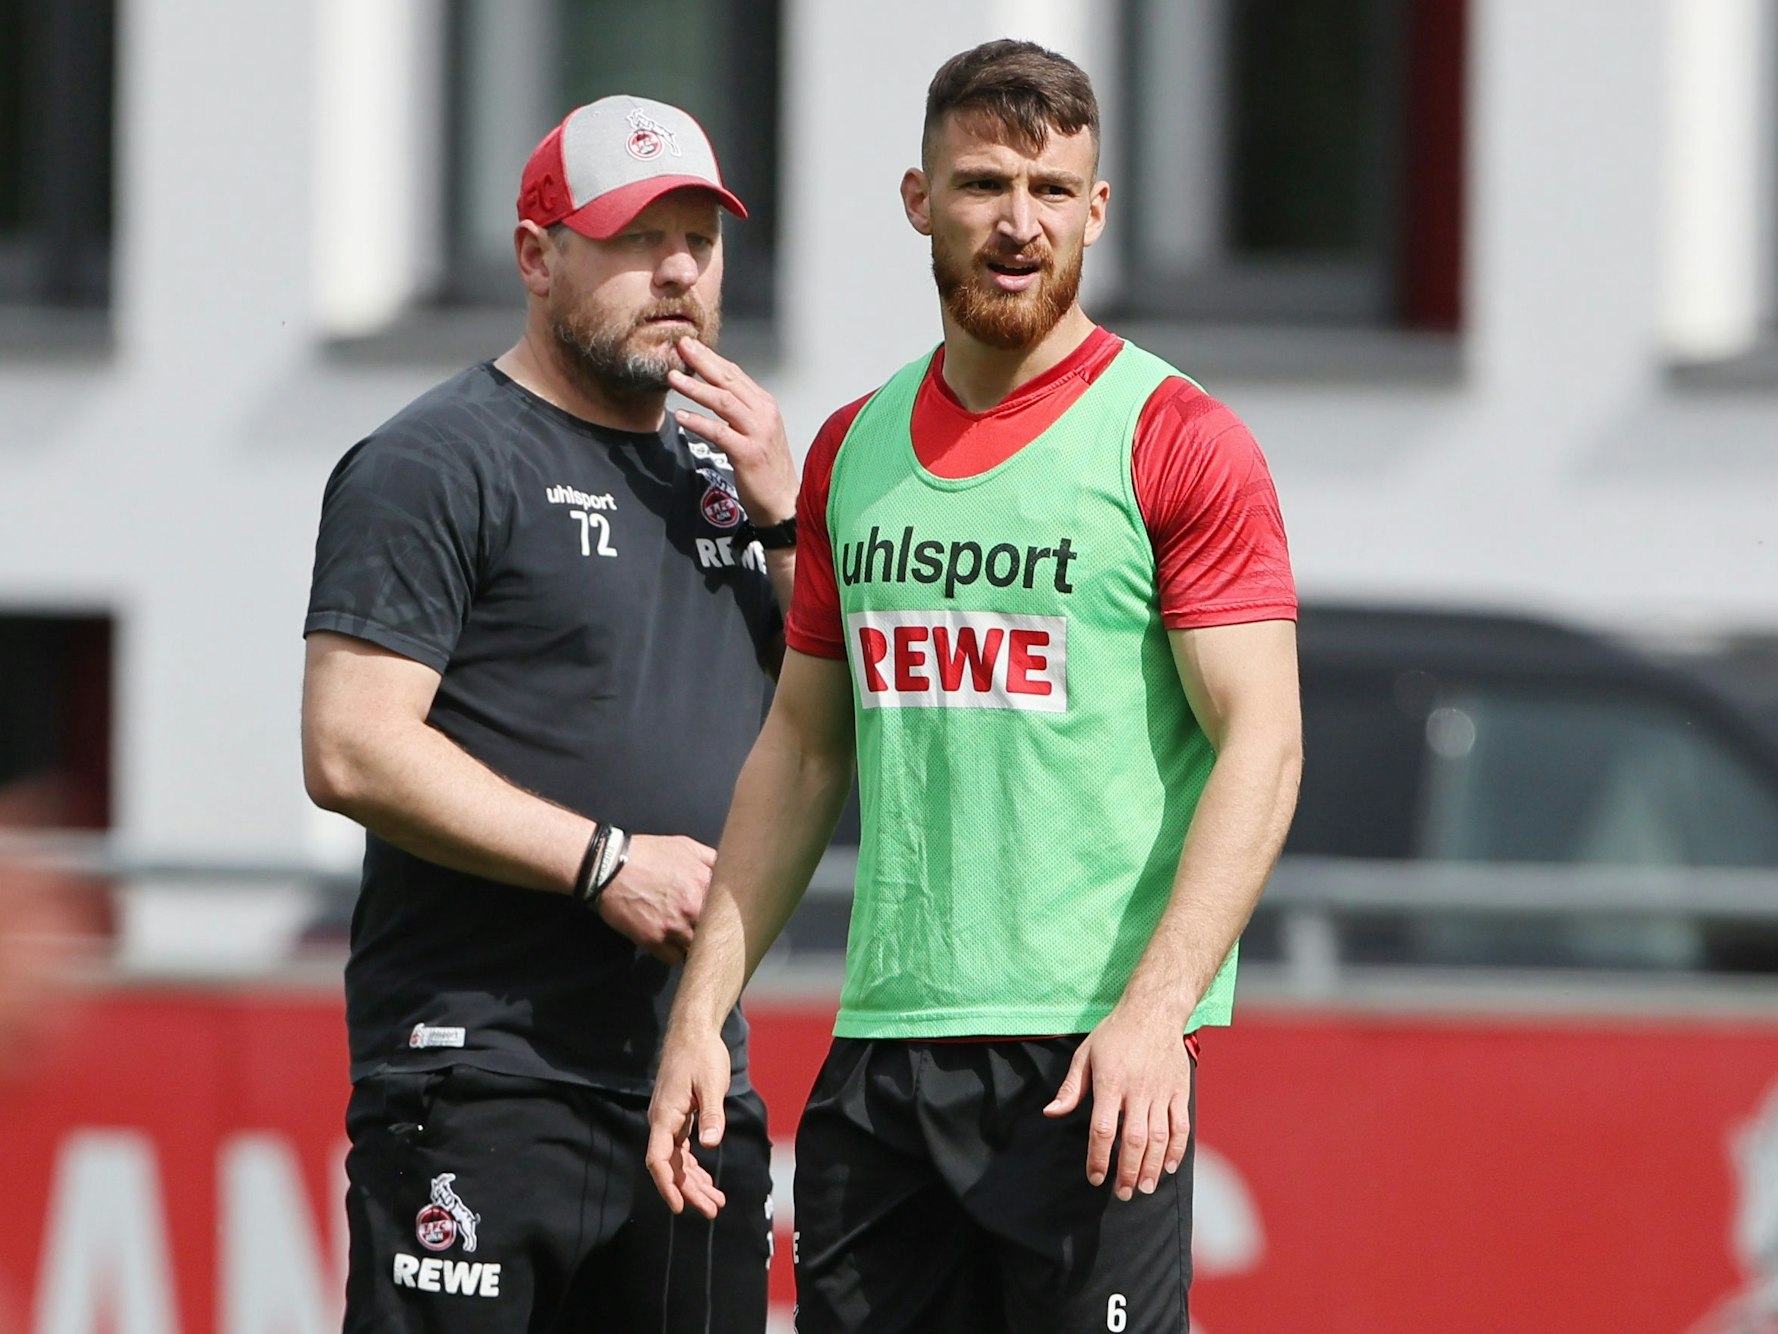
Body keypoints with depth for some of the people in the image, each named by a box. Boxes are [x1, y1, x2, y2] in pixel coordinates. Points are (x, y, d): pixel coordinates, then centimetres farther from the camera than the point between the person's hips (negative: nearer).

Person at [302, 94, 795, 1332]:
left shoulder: (715, 474, 20)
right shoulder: (438, 464, -4)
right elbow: (353, 752, -13)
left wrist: (783, 514, 3)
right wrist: (604, 861, -16)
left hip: (701, 1084, 7)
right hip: (484, 1079, -7)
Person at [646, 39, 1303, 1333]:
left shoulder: (1174, 440, -2)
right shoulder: (854, 450, 16)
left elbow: (1261, 743, -8)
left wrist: (1153, 1011, -19)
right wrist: (701, 1012, 13)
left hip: (1089, 1053, -5)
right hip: (882, 1037, 5)